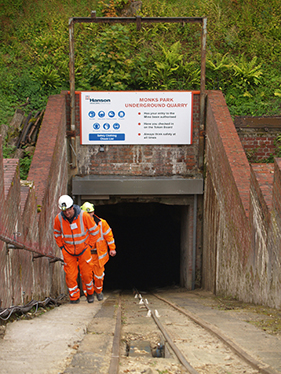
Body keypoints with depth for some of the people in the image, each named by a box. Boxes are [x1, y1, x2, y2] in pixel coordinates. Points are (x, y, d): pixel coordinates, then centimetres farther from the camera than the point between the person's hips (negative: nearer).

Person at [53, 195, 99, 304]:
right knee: (70, 275, -2)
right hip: (68, 251, 1)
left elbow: (94, 230, -5)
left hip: (84, 250, -1)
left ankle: (90, 293, 29)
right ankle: (74, 297, 13)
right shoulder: (58, 218, -13)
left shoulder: (83, 216, -20)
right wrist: (61, 246, 5)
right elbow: (57, 233, 10)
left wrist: (90, 245, -1)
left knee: (86, 274, 4)